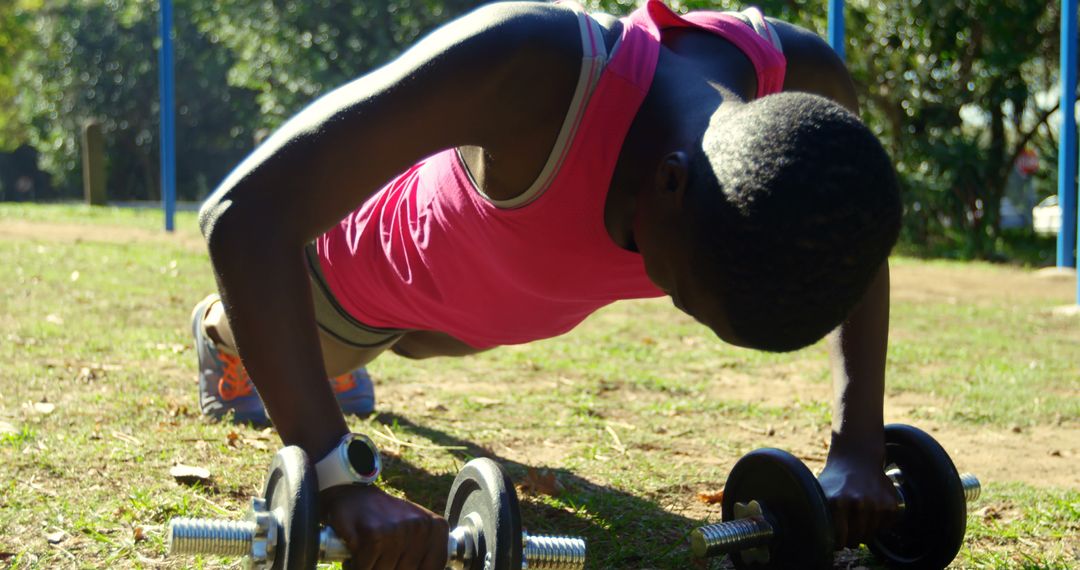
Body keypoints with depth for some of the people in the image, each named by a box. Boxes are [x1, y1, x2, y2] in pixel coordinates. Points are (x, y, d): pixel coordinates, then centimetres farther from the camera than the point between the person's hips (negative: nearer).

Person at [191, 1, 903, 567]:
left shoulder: (806, 86, -35)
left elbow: (857, 244, -11)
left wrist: (858, 449, -21)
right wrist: (339, 482, -57)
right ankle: (217, 327, 67)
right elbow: (245, 212, -52)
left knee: (411, 341, 41)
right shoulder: (529, 64, -52)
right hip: (358, 278, -4)